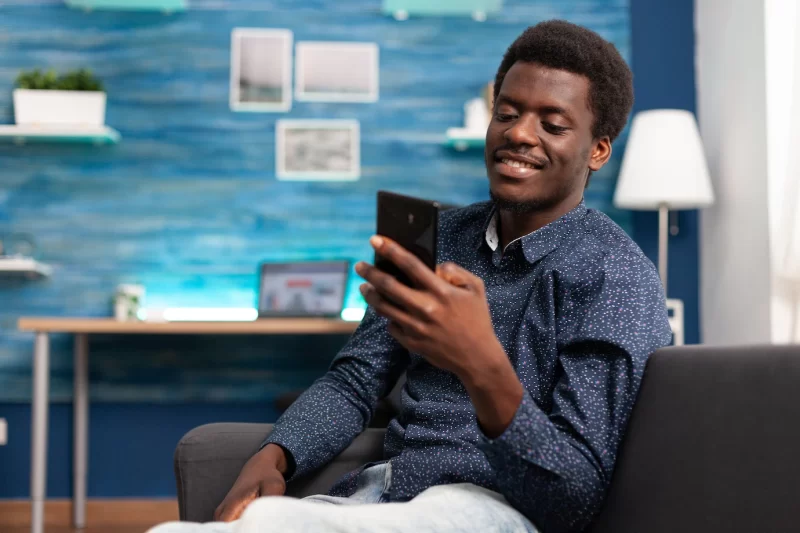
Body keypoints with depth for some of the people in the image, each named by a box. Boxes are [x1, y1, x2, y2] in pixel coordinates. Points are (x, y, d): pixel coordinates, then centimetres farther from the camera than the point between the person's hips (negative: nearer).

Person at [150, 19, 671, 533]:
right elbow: (355, 381, 13)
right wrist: (272, 458, -8)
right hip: (385, 488, 6)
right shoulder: (438, 238, 12)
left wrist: (484, 368, -33)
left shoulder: (616, 278, -8)